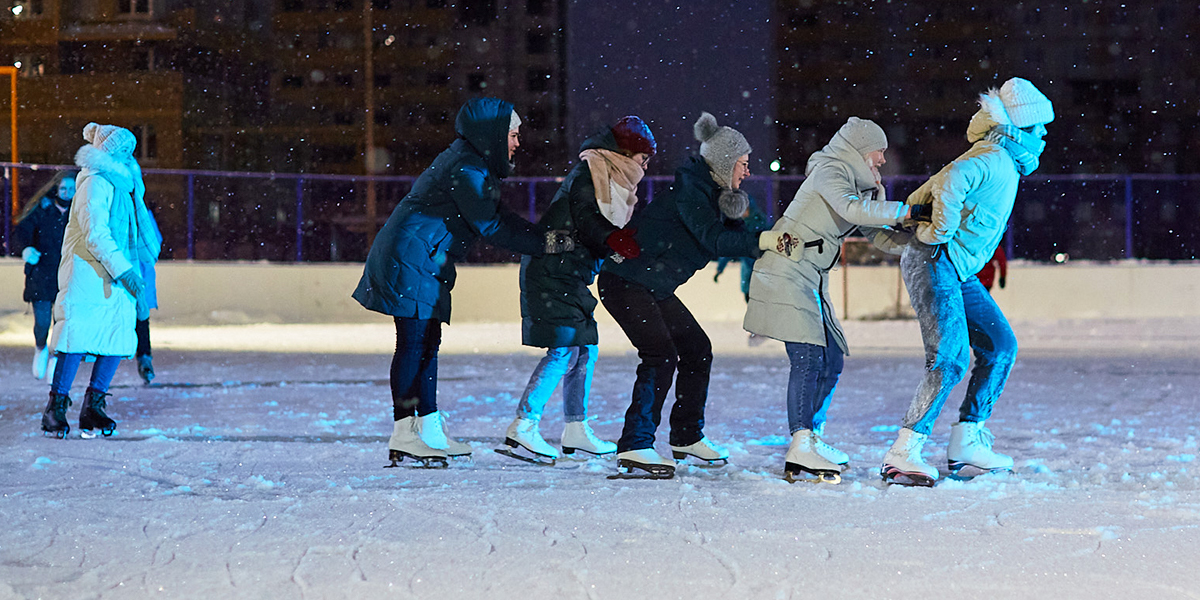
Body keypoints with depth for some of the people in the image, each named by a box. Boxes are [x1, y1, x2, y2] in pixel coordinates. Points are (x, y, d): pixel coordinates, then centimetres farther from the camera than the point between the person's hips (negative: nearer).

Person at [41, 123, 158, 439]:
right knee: (78, 333, -13)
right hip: (88, 273, -9)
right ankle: (55, 409, -9)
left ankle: (92, 407, 2)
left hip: (114, 276, 9)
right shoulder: (96, 182, -10)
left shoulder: (121, 184, 19)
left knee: (118, 336, -2)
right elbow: (95, 235, -18)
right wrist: (124, 271, -22)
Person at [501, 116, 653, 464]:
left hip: (571, 277, 10)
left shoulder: (613, 181, 20)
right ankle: (522, 427, -16)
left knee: (586, 348, 11)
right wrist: (619, 242, -35)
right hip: (551, 273, -10)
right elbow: (587, 222, -22)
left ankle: (576, 429, 18)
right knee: (565, 347, -15)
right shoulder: (590, 172, -10)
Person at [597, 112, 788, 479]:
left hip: (655, 287, 10)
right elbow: (713, 239, -30)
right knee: (661, 355, -21)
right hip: (625, 280, -10)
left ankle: (687, 437, 27)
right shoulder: (688, 188, -19)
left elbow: (733, 234, 8)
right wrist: (760, 242, -37)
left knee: (697, 350, 14)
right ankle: (633, 449, -23)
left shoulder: (716, 193, 11)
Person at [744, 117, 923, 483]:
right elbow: (852, 209, -28)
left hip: (811, 281, 10)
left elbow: (882, 238, 15)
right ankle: (801, 448, -23)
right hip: (786, 272, -10)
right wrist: (904, 212, -23)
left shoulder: (863, 187, 18)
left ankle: (811, 438, 19)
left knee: (831, 360, 10)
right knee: (808, 357, -18)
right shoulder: (830, 170, -10)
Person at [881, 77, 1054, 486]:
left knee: (1000, 346, 8)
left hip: (957, 272, 10)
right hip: (935, 263, -10)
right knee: (950, 360, -17)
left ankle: (966, 443, 10)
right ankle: (902, 455, -15)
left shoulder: (1006, 163, 18)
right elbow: (950, 181, -34)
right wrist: (940, 234, -25)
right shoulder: (994, 160, -15)